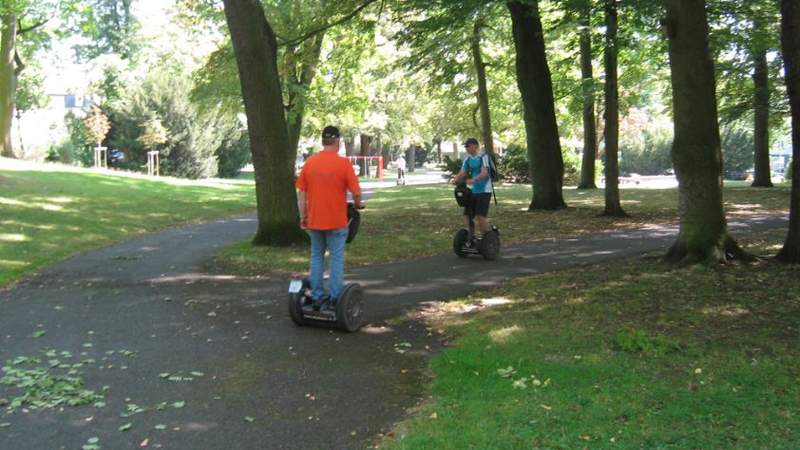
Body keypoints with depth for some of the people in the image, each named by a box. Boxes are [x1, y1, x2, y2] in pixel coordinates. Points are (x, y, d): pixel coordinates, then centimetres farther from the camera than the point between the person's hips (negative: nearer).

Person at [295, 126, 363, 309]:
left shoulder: (310, 162, 0)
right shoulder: (343, 163, -10)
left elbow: (301, 193, 2)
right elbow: (356, 192, -11)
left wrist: (303, 216, 9)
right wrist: (357, 204, 9)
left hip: (314, 220, 3)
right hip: (336, 221, -3)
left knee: (317, 256, 14)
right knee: (336, 258, 6)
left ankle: (317, 296, 17)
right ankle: (335, 298, 9)